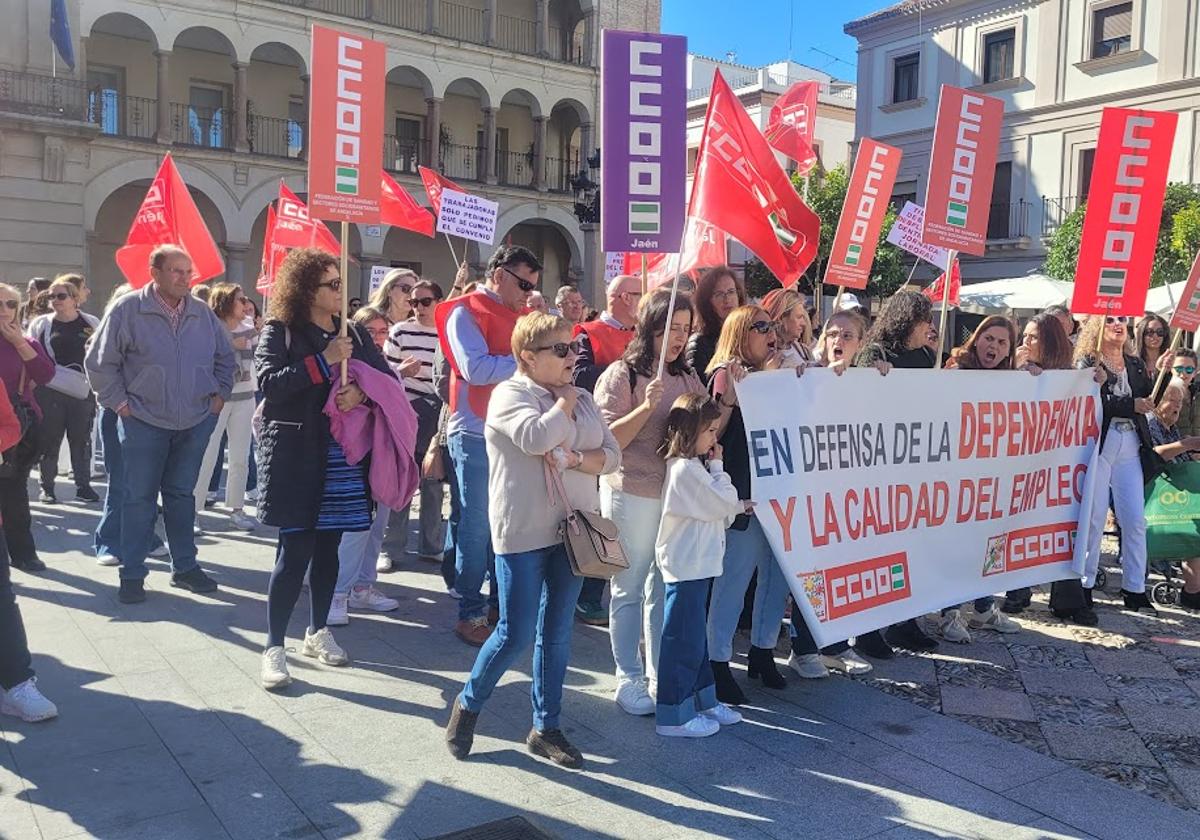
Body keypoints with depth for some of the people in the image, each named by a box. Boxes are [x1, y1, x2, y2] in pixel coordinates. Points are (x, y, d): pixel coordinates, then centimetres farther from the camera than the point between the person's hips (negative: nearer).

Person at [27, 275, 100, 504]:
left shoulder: (91, 324, 5)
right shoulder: (41, 324, 5)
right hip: (49, 392, 0)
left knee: (81, 439, 6)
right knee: (49, 440, 4)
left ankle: (83, 485, 14)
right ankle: (47, 487, 14)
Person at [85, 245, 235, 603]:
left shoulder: (203, 313, 3)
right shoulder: (127, 310, -8)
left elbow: (226, 357, 16)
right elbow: (100, 362, -3)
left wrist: (219, 394, 8)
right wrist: (119, 401, -6)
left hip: (195, 423, 4)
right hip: (144, 423, -3)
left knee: (181, 494, 13)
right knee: (139, 498, 2)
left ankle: (185, 567, 22)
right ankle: (132, 574, 12)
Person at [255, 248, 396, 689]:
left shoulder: (354, 332, 11)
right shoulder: (279, 331, -2)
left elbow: (388, 378, 8)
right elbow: (269, 381, -16)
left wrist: (362, 391, -13)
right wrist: (324, 361, -19)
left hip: (344, 456, 5)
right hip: (297, 457, -4)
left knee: (328, 547, 12)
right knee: (295, 551, -5)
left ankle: (318, 632, 28)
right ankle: (274, 648, 6)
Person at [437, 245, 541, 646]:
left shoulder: (518, 315, 16)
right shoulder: (464, 312, -7)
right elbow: (475, 368, -20)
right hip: (476, 433, -7)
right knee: (476, 526, -2)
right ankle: (470, 615, 8)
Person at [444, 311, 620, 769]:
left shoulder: (582, 398, 9)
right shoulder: (510, 394, -9)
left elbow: (612, 453, 4)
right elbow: (535, 437, -27)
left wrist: (576, 459, -15)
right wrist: (564, 403, -11)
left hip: (572, 529, 6)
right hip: (523, 532, -6)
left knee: (557, 633, 11)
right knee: (516, 634, -1)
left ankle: (546, 727, 24)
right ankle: (468, 703, 25)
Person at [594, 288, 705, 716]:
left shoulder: (687, 377, 10)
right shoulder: (622, 375, -6)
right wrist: (647, 406, -23)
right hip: (632, 495, -5)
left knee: (666, 590, 12)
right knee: (629, 590, 5)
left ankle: (661, 676, 24)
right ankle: (628, 680, 16)